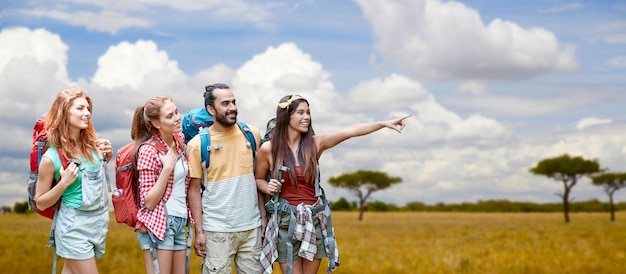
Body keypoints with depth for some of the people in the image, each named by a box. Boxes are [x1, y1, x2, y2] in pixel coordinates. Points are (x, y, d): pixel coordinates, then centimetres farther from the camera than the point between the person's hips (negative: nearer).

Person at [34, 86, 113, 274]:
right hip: (74, 226, -5)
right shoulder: (51, 157, -15)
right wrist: (64, 183, -22)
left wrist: (108, 157, -1)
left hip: (100, 220, 5)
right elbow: (40, 203, -7)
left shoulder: (93, 144, -2)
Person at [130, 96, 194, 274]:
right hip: (158, 225, -7)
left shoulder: (180, 140, 5)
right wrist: (167, 168, -21)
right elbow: (149, 201, -16)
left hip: (180, 223, 7)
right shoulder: (148, 151, -14)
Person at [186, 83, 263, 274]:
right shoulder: (197, 144, -5)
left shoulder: (251, 134, 3)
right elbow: (194, 189, -1)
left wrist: (264, 216, 7)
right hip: (218, 229, -3)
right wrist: (198, 231, -5)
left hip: (252, 226, 3)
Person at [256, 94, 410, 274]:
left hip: (315, 220, 3)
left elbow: (350, 131, -10)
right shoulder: (268, 149, -5)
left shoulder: (314, 143, 0)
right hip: (286, 222, -3)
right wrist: (268, 188, -13)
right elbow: (258, 179, 10)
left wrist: (385, 123, -18)